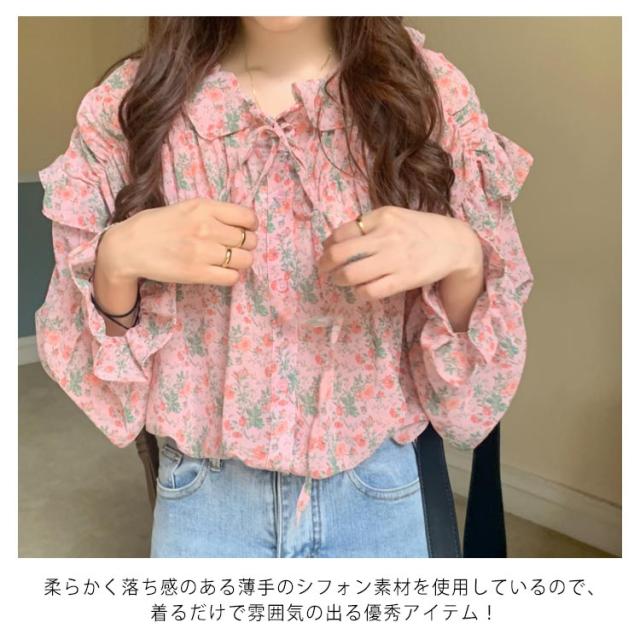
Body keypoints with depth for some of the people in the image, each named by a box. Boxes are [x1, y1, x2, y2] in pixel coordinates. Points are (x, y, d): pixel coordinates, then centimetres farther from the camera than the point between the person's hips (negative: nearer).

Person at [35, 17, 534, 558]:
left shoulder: (433, 95, -9)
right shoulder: (130, 103, -8)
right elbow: (83, 347, -1)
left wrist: (462, 258, -22)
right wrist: (117, 260, -20)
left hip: (380, 492, 1)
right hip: (205, 497, 1)